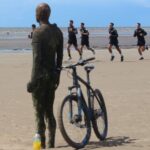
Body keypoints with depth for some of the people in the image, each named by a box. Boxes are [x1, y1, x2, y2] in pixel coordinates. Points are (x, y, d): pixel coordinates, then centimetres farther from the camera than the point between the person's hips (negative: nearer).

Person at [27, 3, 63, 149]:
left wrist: (33, 80, -15)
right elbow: (60, 56, 11)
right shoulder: (57, 31, 8)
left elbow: (37, 58, -19)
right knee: (49, 111, 14)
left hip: (40, 76, -7)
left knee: (39, 113, -1)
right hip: (52, 75, 7)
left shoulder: (38, 32, -15)